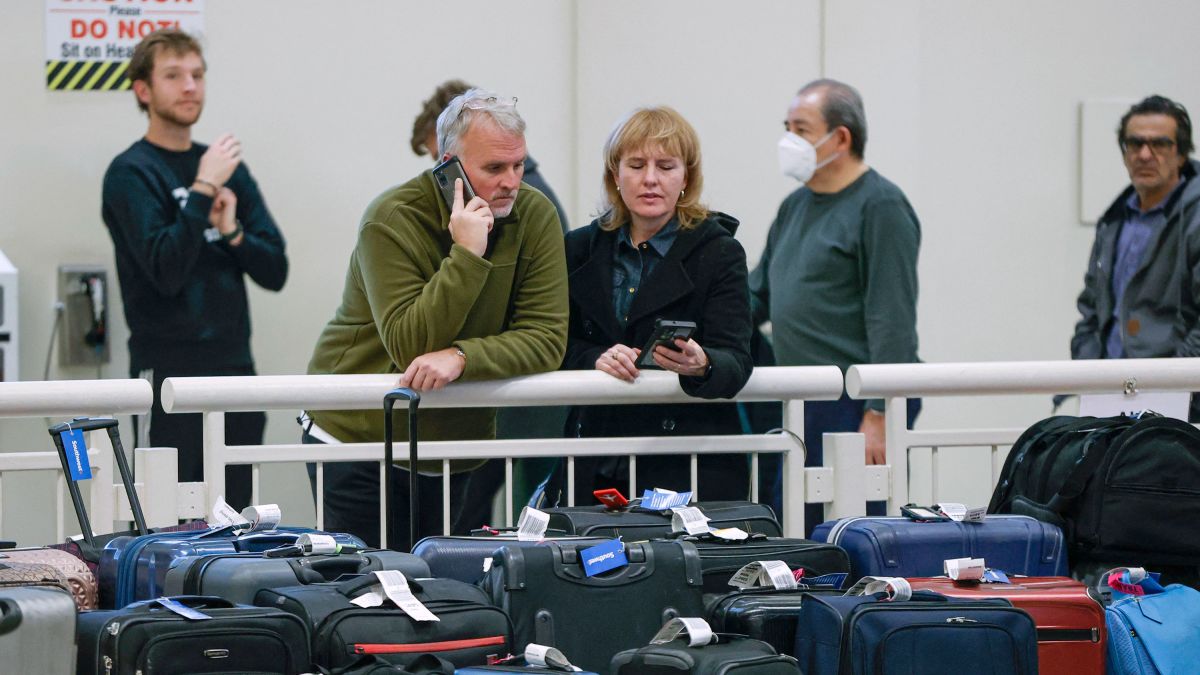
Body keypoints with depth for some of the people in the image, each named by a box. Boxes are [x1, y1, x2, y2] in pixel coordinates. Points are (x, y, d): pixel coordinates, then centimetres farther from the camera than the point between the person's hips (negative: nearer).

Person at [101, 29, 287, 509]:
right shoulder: (131, 173, -5)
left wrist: (232, 231, -9)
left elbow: (274, 271, 9)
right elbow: (165, 270, -18)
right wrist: (203, 189, -18)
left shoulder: (228, 168, 13)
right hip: (170, 373, -6)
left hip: (235, 367, 6)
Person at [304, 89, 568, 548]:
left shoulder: (535, 216, -5)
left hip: (453, 450, 3)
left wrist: (462, 357, -28)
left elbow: (547, 338, -12)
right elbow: (408, 346, -24)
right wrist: (467, 255, -29)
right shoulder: (392, 220, -16)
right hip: (357, 438, -3)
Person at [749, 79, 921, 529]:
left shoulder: (880, 207, -9)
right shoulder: (795, 207, 18)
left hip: (855, 407, -9)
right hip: (799, 408, 9)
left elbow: (892, 321, -15)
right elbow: (758, 296, 23)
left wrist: (878, 416, -20)